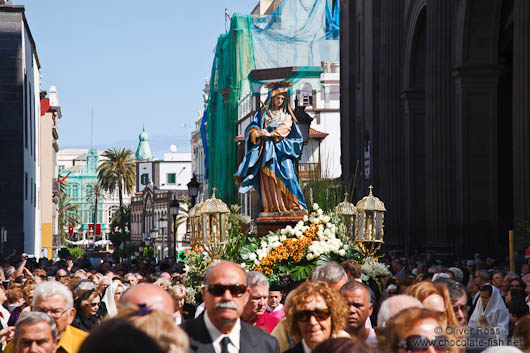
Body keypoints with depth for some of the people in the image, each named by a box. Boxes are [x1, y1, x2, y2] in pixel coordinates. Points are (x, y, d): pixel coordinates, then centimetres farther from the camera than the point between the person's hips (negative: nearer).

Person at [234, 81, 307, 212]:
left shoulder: (287, 115, 13)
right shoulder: (263, 113, 13)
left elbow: (285, 128, -5)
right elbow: (251, 128, 5)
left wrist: (271, 134, -18)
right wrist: (258, 133, -17)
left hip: (281, 150, -1)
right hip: (266, 151, 1)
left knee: (285, 174, -15)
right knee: (267, 176, -10)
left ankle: (292, 204, -17)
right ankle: (272, 206, -13)